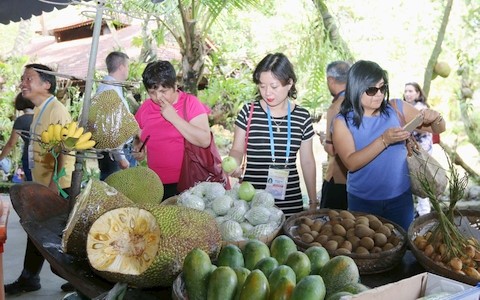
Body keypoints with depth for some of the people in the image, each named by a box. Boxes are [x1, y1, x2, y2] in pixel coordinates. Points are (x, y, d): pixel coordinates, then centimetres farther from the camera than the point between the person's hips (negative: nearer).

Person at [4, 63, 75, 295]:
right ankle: (28, 279, 30)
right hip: (42, 184, 9)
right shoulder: (40, 110, 11)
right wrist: (38, 182, 19)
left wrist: (55, 184, -25)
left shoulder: (56, 110, -18)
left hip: (57, 186, -9)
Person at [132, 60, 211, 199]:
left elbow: (205, 141, -17)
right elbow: (138, 138, 23)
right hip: (157, 185, 4)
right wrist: (138, 148, 0)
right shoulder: (145, 107, 6)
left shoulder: (190, 103, -5)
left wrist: (173, 117, -18)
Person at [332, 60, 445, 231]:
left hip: (400, 198, 2)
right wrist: (384, 140, -28)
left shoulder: (397, 109, -3)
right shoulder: (343, 121, -9)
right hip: (362, 202, -2)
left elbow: (438, 129, 6)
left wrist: (436, 118, -17)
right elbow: (351, 163, -19)